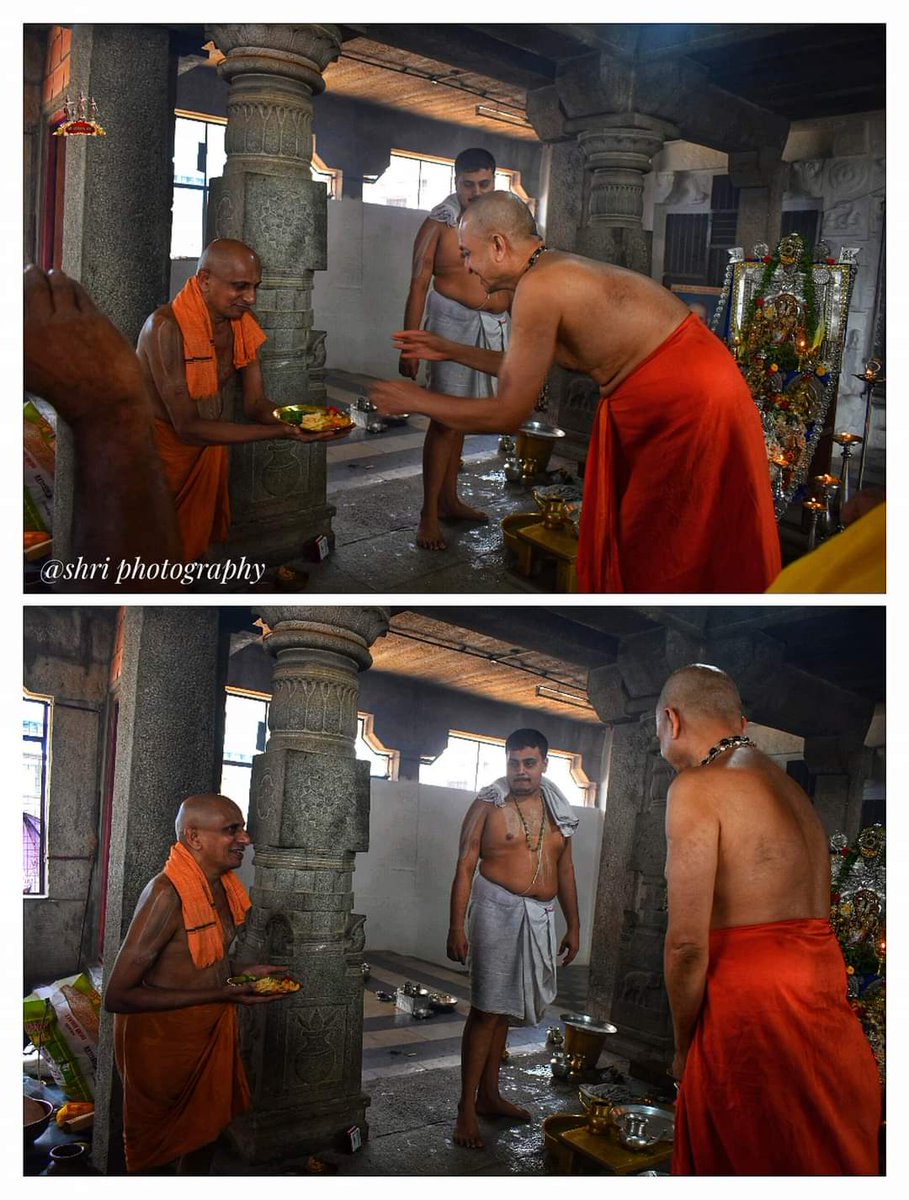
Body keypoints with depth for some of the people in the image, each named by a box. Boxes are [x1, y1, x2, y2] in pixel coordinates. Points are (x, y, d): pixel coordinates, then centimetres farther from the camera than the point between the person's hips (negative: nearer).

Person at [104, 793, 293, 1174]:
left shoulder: (222, 884, 1)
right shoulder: (167, 895, -28)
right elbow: (118, 996, -29)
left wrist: (242, 972, -1)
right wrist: (223, 994, -28)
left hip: (212, 1029, 8)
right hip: (162, 1038, -8)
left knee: (207, 1129, 24)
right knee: (155, 1153, 10)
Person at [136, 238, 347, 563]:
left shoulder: (243, 324, -5)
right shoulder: (167, 327, -28)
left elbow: (255, 403, -3)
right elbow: (188, 427, -29)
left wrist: (297, 420, -27)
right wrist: (282, 432, -34)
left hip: (208, 449, 7)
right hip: (161, 448, -6)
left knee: (197, 546, 15)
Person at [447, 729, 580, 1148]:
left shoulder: (558, 810, 10)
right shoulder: (488, 805, -5)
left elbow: (565, 869, 17)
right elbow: (465, 866, -7)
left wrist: (574, 925, 15)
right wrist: (456, 926, -13)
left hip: (540, 917, 5)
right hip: (498, 910, -5)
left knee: (504, 1007, 13)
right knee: (486, 1009, -7)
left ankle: (489, 1095, 23)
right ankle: (467, 1109, -3)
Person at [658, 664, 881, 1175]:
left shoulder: (696, 787, -10)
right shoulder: (790, 787, 15)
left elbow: (688, 943, -16)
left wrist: (684, 1048, -2)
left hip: (753, 1002, -8)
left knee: (732, 1164, 3)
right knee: (823, 1162, 17)